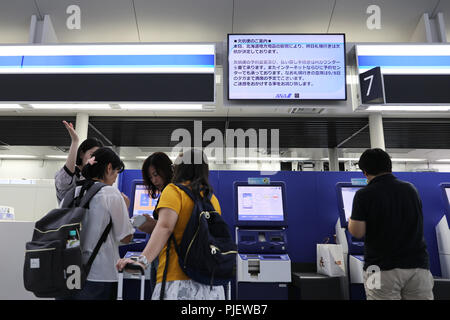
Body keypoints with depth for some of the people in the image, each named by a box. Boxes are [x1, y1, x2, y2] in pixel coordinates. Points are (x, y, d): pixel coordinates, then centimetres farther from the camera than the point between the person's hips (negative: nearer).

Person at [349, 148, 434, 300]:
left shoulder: (364, 195, -10)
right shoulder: (411, 189, 6)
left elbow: (357, 233, -11)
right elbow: (416, 223, 18)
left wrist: (351, 221, 10)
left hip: (382, 268, -4)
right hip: (418, 265, 4)